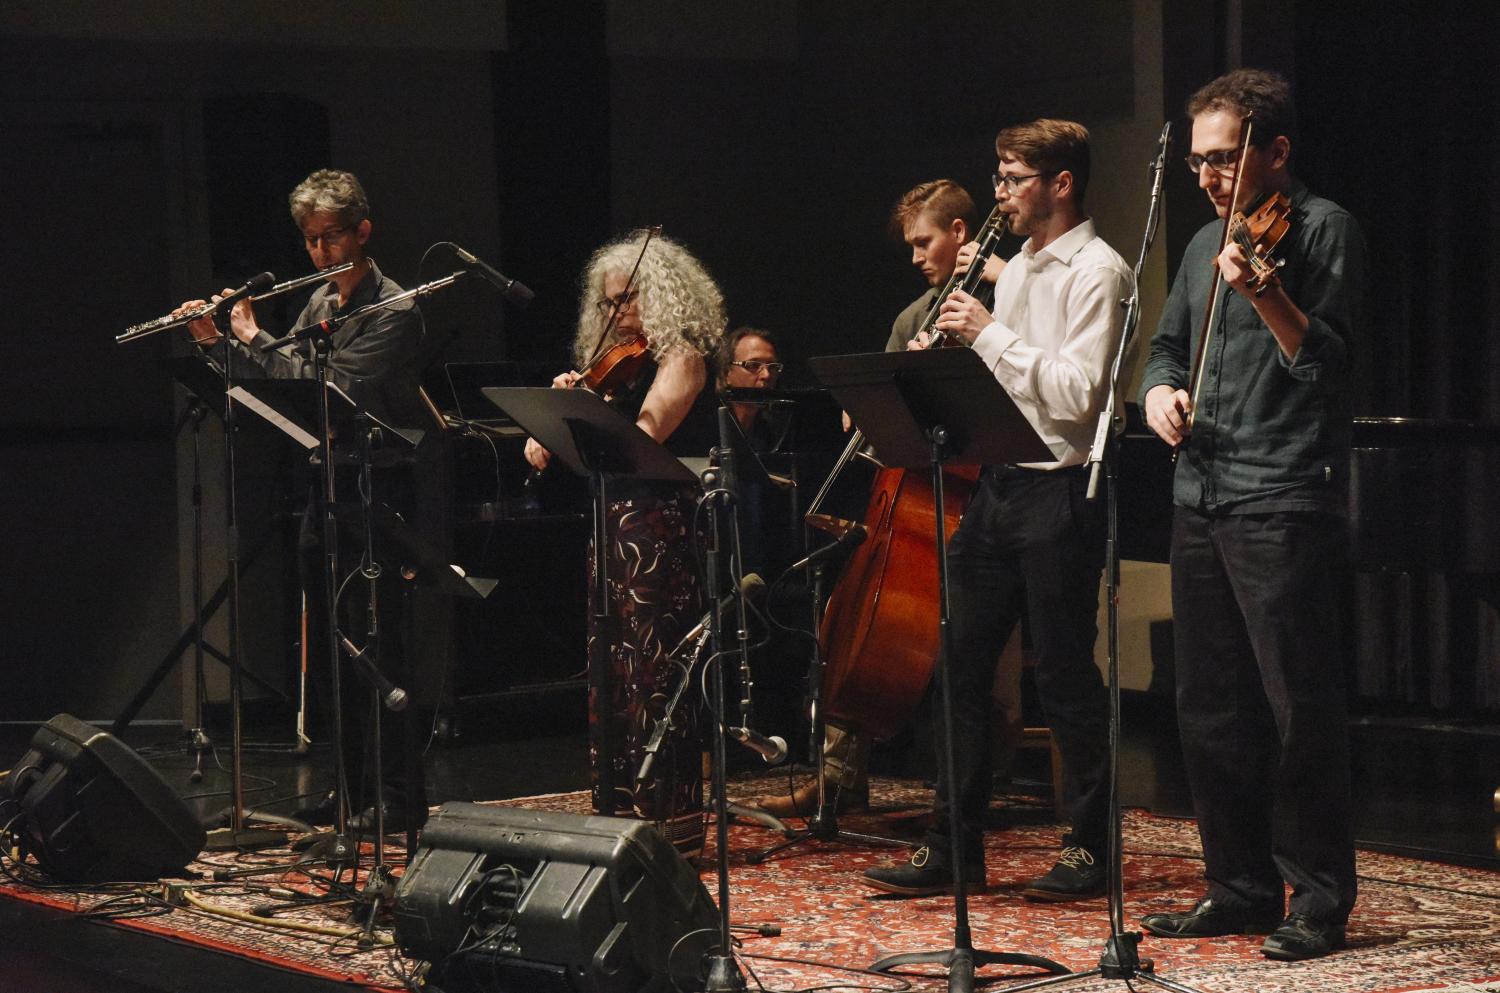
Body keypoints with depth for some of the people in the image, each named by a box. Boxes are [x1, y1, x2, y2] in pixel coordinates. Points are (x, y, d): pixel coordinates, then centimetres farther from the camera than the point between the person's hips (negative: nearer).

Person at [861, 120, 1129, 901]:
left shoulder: (1095, 272, -9)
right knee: (961, 664, 7)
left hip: (1059, 491, -8)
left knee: (1063, 673, -2)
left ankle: (1089, 849, 9)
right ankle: (953, 848, 13)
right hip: (998, 483, 9)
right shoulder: (1016, 270, 17)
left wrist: (990, 333, -16)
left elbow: (1077, 393, -20)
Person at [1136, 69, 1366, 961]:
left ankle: (1320, 899, 0)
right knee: (1212, 706, 11)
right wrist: (1161, 389, 5)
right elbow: (1170, 342, 26)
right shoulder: (1208, 243, 18)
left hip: (1285, 502, -8)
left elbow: (1328, 359, -15)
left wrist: (1264, 294, -30)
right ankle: (1243, 886, 20)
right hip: (1202, 499, 8)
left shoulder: (1323, 229, -5)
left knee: (1299, 705, -7)